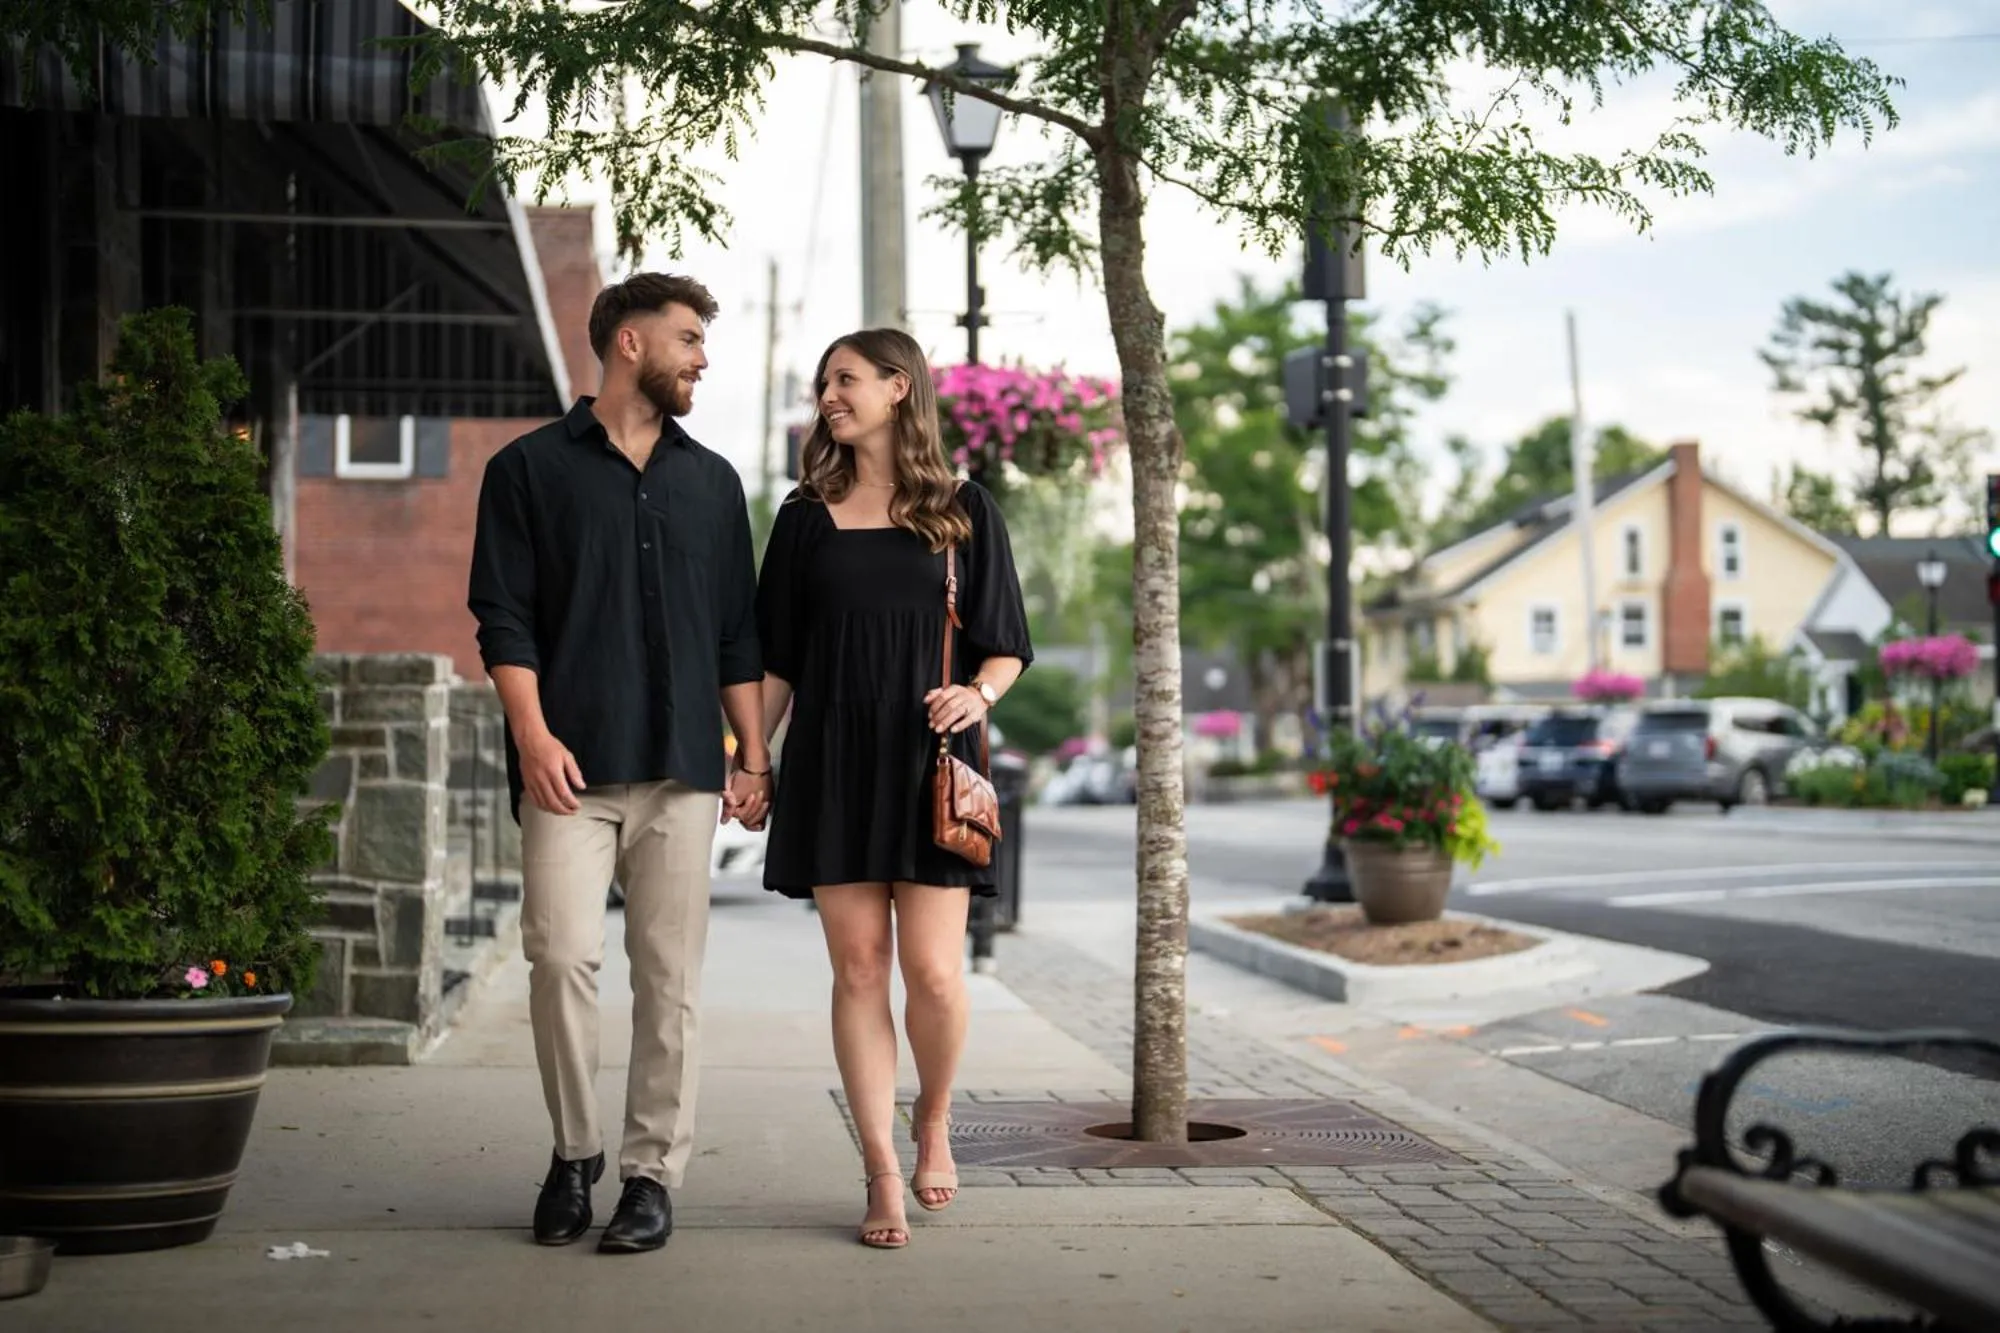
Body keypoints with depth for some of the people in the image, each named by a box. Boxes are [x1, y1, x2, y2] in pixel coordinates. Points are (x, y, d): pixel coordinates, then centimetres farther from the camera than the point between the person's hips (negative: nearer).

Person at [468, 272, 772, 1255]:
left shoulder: (711, 481, 18)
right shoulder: (531, 469, 7)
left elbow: (738, 634, 18)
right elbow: (503, 617, 1)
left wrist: (754, 754, 10)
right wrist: (533, 733, -11)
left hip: (681, 768, 3)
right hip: (570, 767, -3)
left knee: (669, 977, 1)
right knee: (562, 955, -10)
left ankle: (651, 1172, 9)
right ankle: (574, 1154, 9)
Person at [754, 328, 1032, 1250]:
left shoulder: (963, 511, 6)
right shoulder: (808, 517, 11)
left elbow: (1005, 647, 7)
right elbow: (777, 657, 13)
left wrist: (977, 693, -14)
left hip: (929, 764, -2)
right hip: (833, 764, 2)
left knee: (933, 973, -8)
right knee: (858, 967, -1)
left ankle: (933, 1118, 21)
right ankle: (883, 1175, 6)